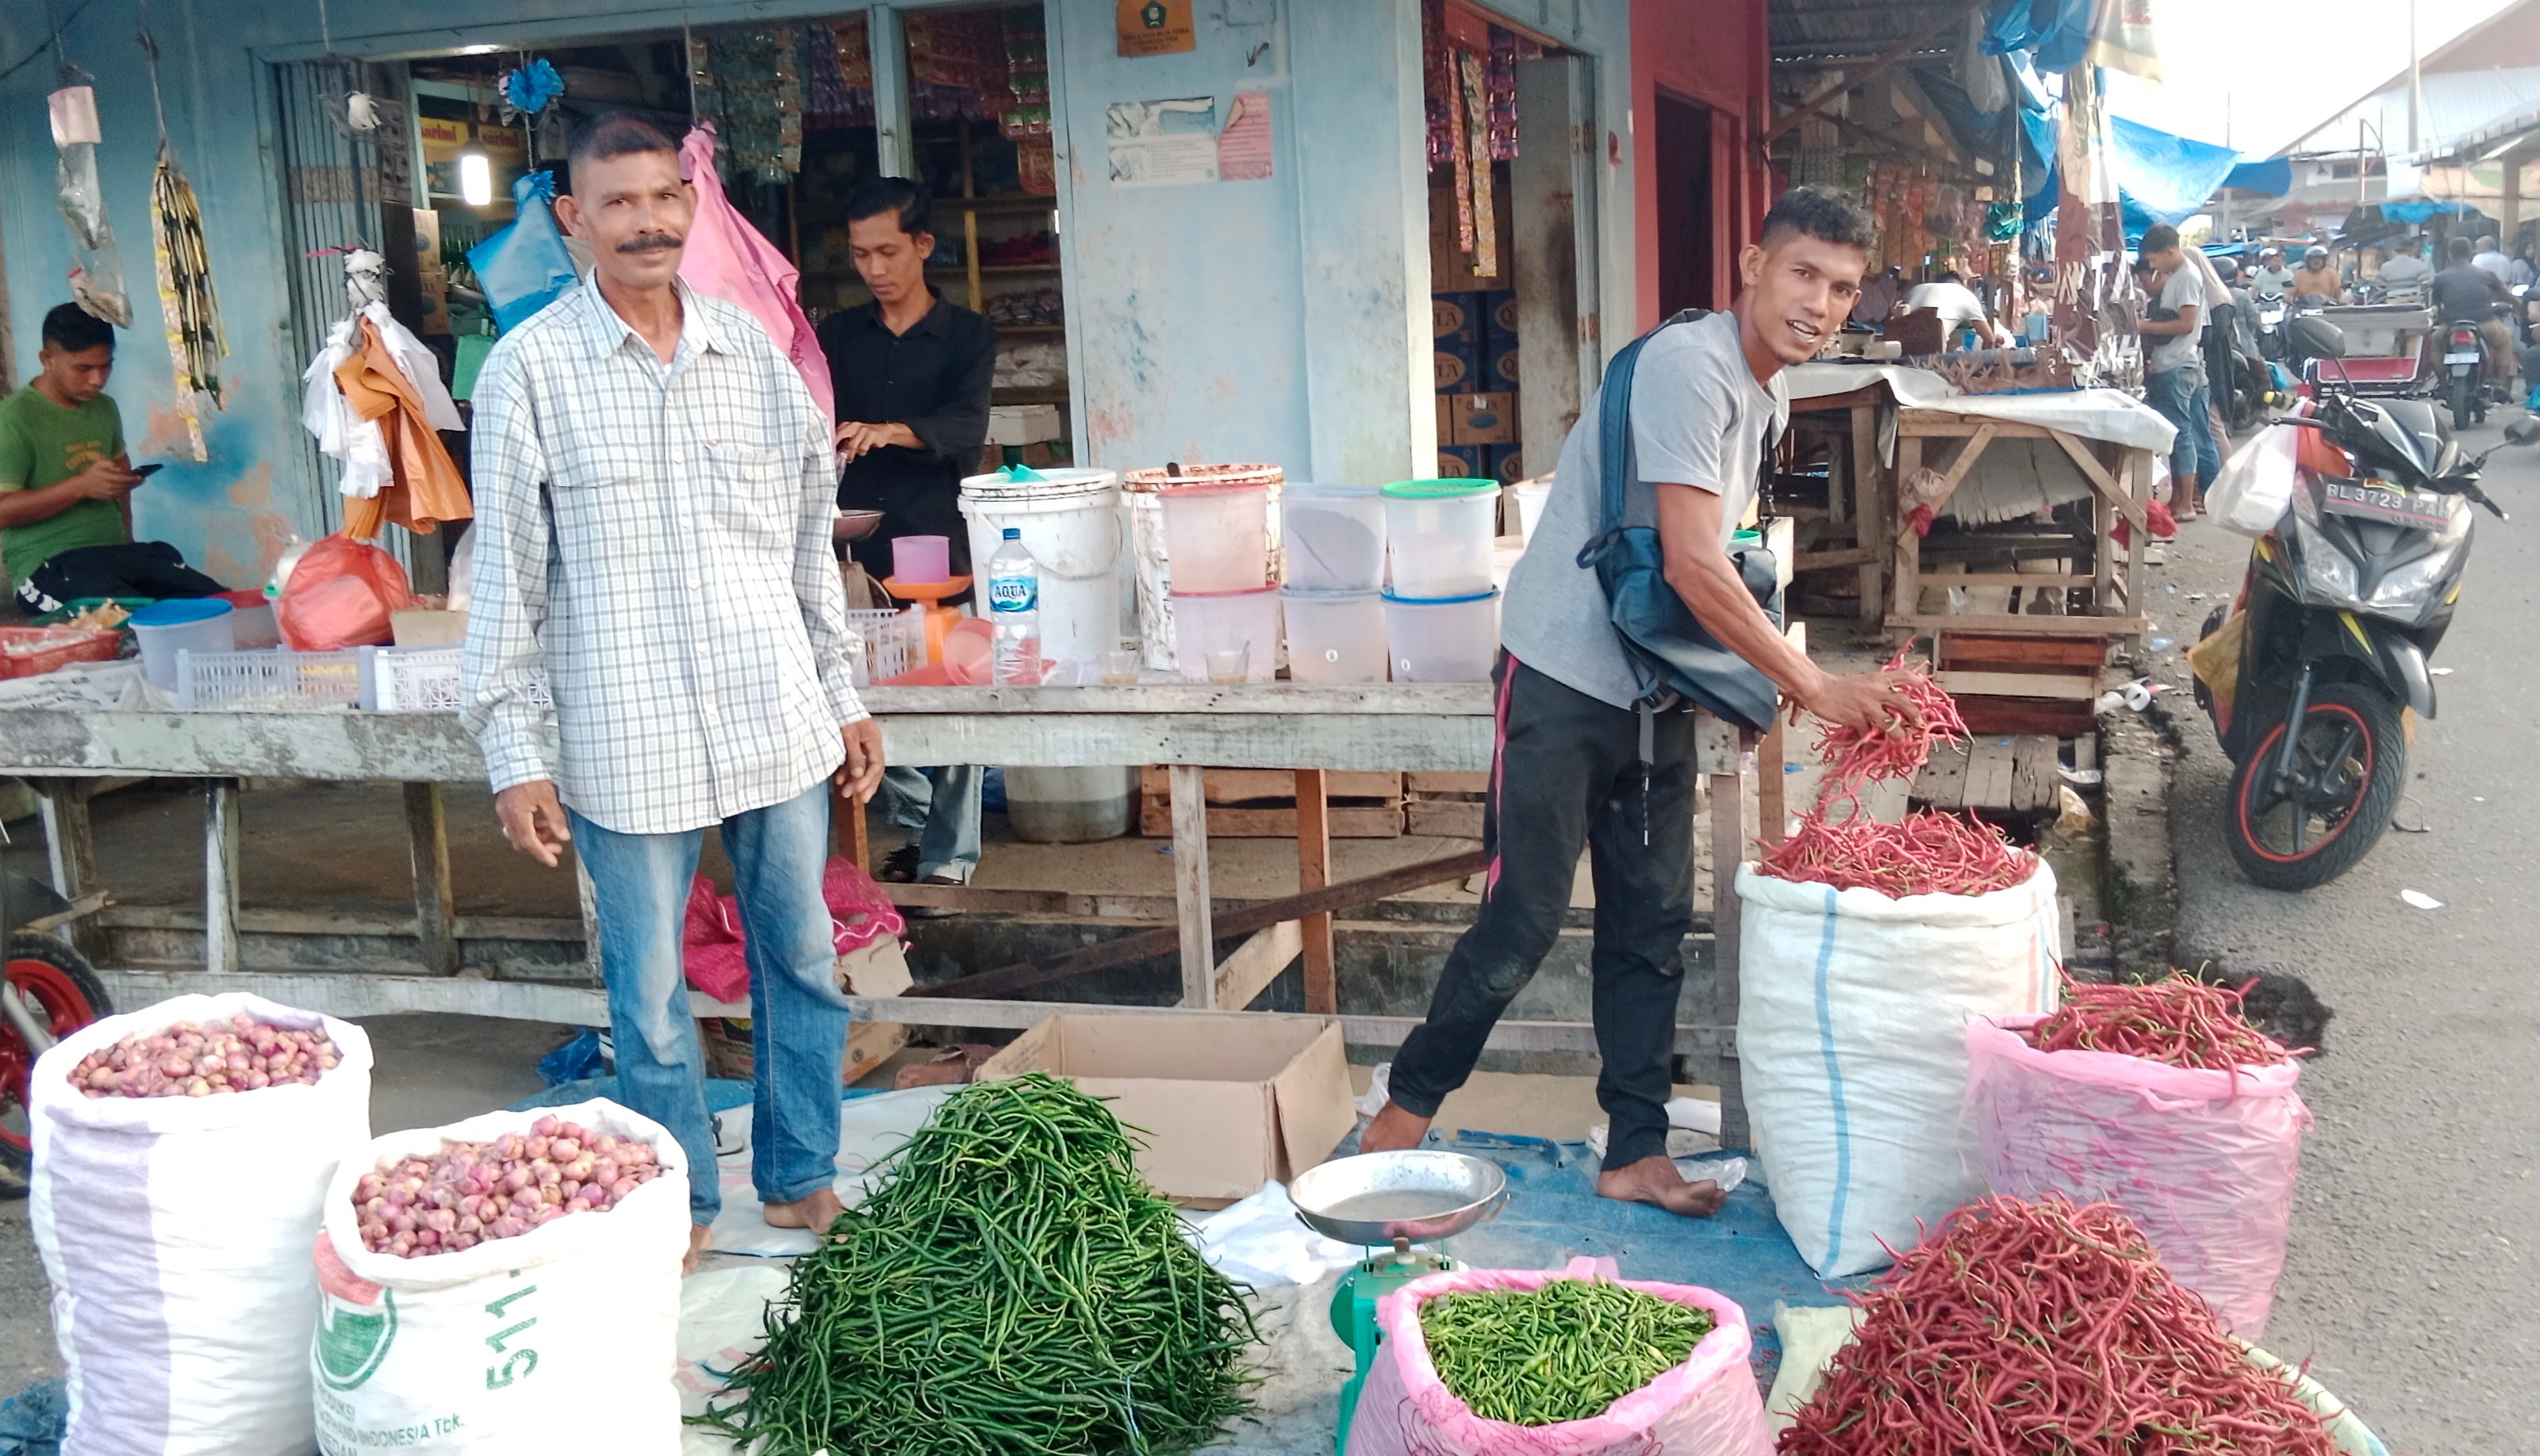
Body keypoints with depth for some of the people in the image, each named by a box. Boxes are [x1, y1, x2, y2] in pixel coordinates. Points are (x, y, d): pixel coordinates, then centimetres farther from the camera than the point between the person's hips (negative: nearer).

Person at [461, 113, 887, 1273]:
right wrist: (514, 754, -5)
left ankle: (800, 1178, 30)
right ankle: (678, 1205, 26)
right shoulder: (530, 370, -4)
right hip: (627, 740, -3)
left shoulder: (753, 352, 6)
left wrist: (843, 698, 13)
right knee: (649, 992, 7)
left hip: (777, 725, 3)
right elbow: (506, 573, -2)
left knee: (802, 962, 12)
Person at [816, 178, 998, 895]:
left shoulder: (967, 336, 3)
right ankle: (916, 824, 23)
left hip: (939, 540, -3)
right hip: (857, 546, 4)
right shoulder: (838, 336, 14)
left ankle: (950, 858, 2)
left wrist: (888, 431, -31)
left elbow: (967, 426, -13)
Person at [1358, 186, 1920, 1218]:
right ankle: (1408, 1105, 15)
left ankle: (1636, 1155, 18)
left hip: (1656, 686, 9)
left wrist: (1756, 674, 8)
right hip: (1566, 676, -9)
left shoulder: (1769, 394, 11)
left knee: (1652, 922, 9)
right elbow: (1691, 566, -25)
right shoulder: (1687, 366, -19)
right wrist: (1815, 687, -20)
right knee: (1525, 915, -4)